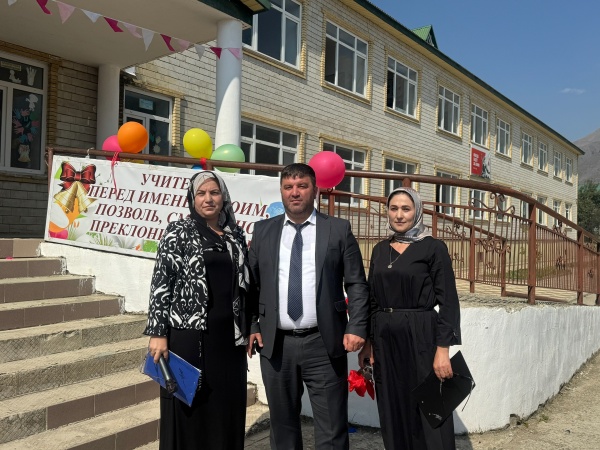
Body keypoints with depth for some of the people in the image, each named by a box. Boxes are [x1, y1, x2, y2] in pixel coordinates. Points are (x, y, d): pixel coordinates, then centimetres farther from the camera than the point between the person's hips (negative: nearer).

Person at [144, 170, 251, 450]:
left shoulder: (236, 235, 10)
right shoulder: (179, 232, -3)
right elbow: (161, 283, -7)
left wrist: (247, 330, 12)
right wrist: (158, 333, -12)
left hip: (228, 337, 4)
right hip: (189, 335, -4)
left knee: (226, 409, 11)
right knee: (188, 408, 6)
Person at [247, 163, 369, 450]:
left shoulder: (338, 229, 1)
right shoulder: (263, 231, 8)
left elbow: (357, 284, 0)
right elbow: (250, 283, 10)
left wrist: (357, 328, -10)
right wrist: (251, 326, 2)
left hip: (324, 343, -2)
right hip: (275, 343, 3)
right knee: (282, 422, 16)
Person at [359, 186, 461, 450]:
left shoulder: (433, 248, -5)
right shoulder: (380, 250, 9)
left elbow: (448, 300, -8)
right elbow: (372, 298, 12)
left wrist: (443, 348, -15)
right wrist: (367, 341, 7)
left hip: (420, 336, -5)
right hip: (385, 338, 5)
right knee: (393, 409, 13)